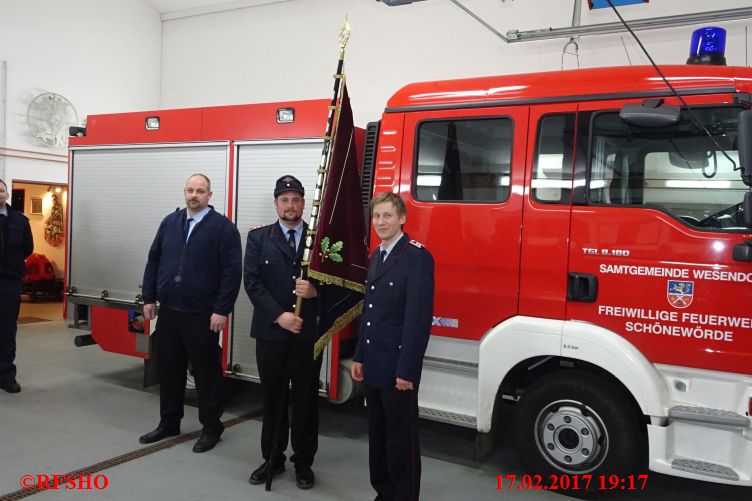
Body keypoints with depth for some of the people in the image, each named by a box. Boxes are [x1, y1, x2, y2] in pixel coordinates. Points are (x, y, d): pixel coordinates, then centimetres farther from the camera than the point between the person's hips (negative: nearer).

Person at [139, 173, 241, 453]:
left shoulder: (223, 227, -7)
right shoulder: (169, 223, 10)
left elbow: (232, 272, -12)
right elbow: (153, 262, 14)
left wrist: (221, 310, -15)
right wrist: (149, 298, 8)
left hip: (202, 315, -5)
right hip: (168, 311, 5)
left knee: (206, 372, 4)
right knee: (169, 369, 15)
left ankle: (211, 428, 18)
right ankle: (169, 423, 30)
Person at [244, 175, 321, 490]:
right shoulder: (258, 237, 3)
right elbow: (252, 282, -6)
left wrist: (315, 291, -18)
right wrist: (279, 315, -16)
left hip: (309, 333, 0)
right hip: (271, 332, 0)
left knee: (306, 399, 8)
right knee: (273, 398, 11)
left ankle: (303, 462, 23)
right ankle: (273, 459, 26)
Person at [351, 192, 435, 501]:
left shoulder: (417, 257, -14)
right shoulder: (377, 255, 13)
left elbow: (419, 318, -18)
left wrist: (407, 370, -20)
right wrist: (360, 356, 13)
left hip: (398, 367, -8)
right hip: (373, 365, 8)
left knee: (401, 439, 4)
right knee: (377, 434, 18)